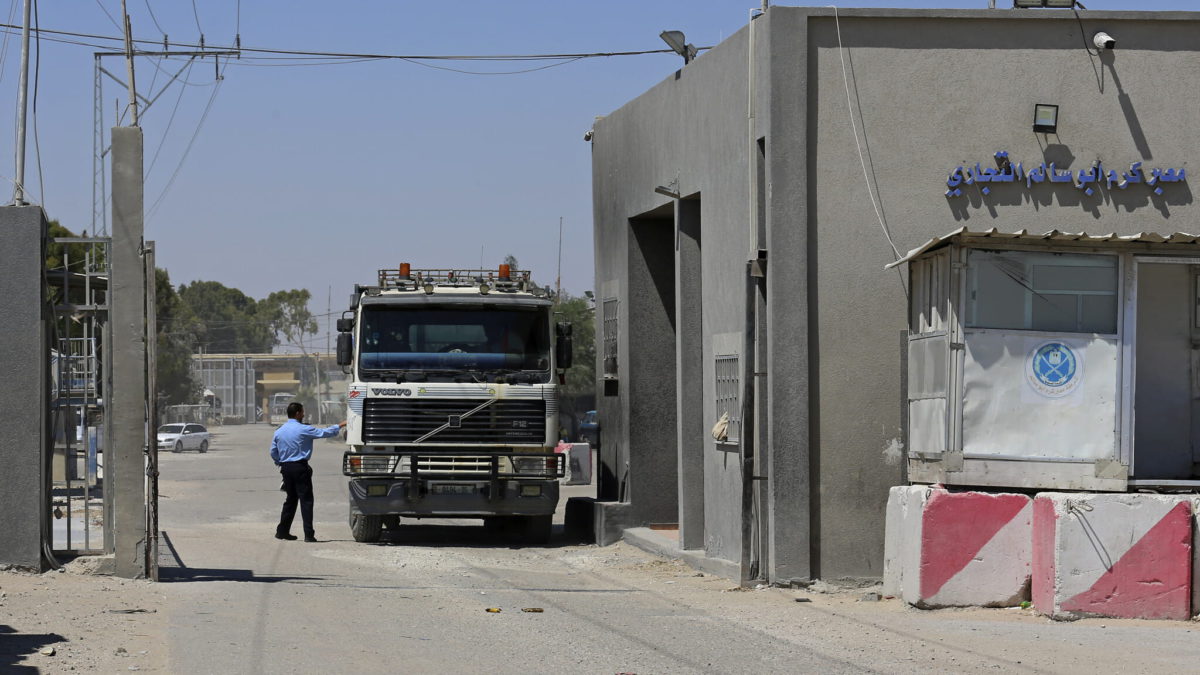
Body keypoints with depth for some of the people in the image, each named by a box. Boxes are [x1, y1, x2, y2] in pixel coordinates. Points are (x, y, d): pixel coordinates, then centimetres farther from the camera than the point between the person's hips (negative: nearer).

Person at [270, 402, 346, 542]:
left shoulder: (279, 431, 7)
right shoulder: (304, 430, -10)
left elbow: (273, 452, 10)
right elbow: (325, 433, -4)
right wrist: (340, 426, 10)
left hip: (286, 467, 6)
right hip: (300, 467, -6)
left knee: (291, 499, 17)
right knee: (306, 499, -4)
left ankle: (282, 531, 18)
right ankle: (309, 534, -10)